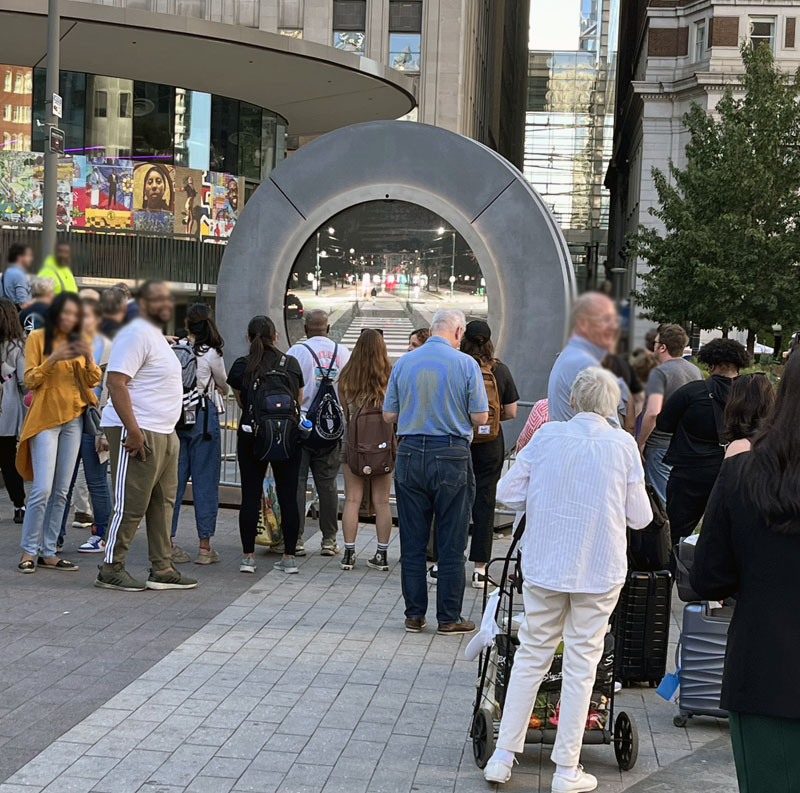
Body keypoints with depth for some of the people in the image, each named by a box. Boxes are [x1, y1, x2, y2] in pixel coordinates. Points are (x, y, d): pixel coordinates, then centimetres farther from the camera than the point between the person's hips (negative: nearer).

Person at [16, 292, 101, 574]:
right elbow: (30, 380, -5)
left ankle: (48, 552, 9)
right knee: (42, 489, -13)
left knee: (61, 491, 4)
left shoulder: (78, 340, 13)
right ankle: (28, 552, -4)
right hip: (45, 418, -5)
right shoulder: (38, 338, -1)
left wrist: (88, 358, -9)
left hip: (73, 419, 5)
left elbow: (92, 381, 9)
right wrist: (52, 359, -20)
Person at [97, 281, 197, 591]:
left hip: (163, 434, 10)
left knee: (162, 504, 11)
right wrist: (134, 431, -25)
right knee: (130, 505, -7)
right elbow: (116, 383, -21)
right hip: (138, 433, -10)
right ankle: (110, 569, 1)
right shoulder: (137, 334, -12)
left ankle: (162, 569, 16)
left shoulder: (157, 336, 20)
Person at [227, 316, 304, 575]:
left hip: (251, 434, -1)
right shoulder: (291, 364, 3)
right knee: (288, 497, 6)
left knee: (250, 496, 4)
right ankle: (289, 556, 9)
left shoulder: (241, 366, 0)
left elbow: (241, 402, 11)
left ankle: (248, 556, 4)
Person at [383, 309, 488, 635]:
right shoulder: (465, 364, -6)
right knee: (451, 544, 4)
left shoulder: (404, 363, 3)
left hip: (410, 455, 3)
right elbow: (480, 417, -5)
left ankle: (414, 615, 14)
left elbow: (389, 415, 8)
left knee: (412, 543, 9)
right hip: (452, 457, -3)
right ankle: (449, 618, 8)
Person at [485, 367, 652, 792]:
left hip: (543, 564, 2)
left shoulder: (548, 435, -4)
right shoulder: (623, 446, -7)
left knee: (531, 655, 13)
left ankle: (503, 757, 16)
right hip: (599, 569, -2)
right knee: (581, 664, 7)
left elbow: (507, 493, -1)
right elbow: (640, 517, -2)